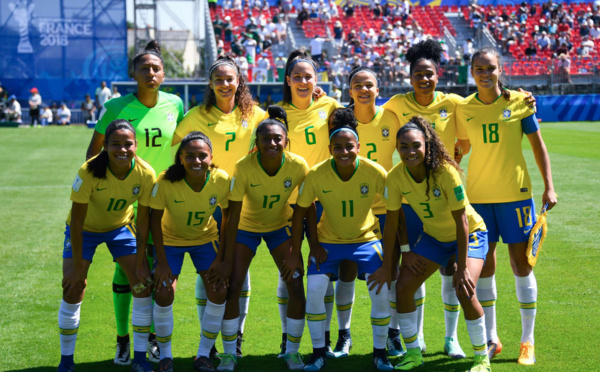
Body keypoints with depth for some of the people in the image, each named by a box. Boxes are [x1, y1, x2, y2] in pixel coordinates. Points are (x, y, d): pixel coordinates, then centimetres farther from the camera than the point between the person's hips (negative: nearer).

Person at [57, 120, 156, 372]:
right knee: (73, 291, -13)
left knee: (143, 285, -7)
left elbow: (143, 219, -13)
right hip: (85, 230, -3)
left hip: (120, 228, 3)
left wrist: (140, 263, -11)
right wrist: (77, 266, -24)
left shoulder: (145, 174, -24)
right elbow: (77, 221, -26)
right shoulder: (90, 172, -33)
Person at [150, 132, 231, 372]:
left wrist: (220, 258, -11)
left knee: (219, 292, -10)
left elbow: (228, 219, -10)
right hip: (171, 239, -2)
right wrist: (162, 262, -19)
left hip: (206, 238, 2)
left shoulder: (222, 181, -26)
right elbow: (155, 219, -18)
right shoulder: (166, 182, -31)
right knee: (164, 292, -15)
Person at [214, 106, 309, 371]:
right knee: (233, 286, -10)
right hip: (246, 227, -1)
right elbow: (233, 216, -23)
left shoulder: (298, 166, -24)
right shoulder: (244, 167, -28)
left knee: (296, 288, -7)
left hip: (281, 225, 1)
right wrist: (228, 260, -22)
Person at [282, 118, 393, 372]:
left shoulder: (374, 172, -22)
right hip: (329, 240, 0)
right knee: (314, 288, -16)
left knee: (381, 290, -15)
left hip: (366, 239, 0)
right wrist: (295, 254, -6)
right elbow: (300, 211, -9)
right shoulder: (317, 174, -21)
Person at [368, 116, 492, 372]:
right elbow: (391, 222, -8)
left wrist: (462, 268, -27)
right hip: (434, 236, 5)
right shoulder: (396, 177, -18)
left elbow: (461, 221, -27)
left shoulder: (445, 172, -31)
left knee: (464, 291, -24)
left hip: (469, 234, -5)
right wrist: (387, 267, -6)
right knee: (403, 287, -5)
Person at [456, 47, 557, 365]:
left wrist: (549, 186, -3)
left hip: (515, 193, -2)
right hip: (478, 195, 2)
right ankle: (490, 339, 17)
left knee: (521, 264, 0)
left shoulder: (519, 102, -4)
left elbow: (538, 145, 1)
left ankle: (527, 341, 11)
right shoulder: (464, 108, 1)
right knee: (482, 264, 5)